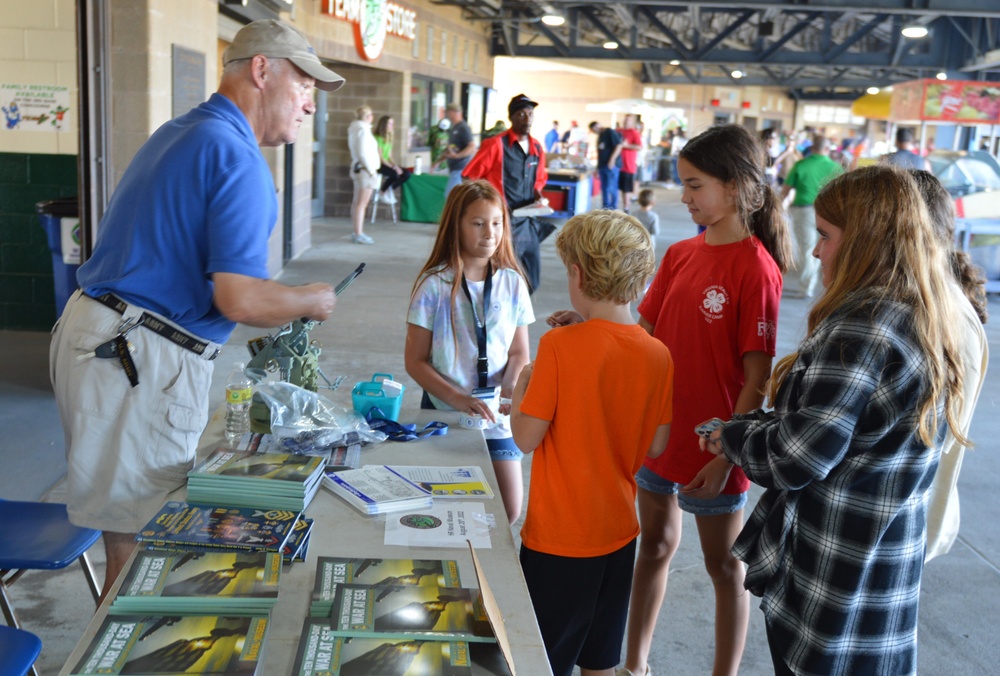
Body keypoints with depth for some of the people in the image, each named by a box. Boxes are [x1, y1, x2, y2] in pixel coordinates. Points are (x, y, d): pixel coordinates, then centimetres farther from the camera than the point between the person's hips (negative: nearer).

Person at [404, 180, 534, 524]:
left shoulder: (512, 283, 0)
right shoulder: (434, 285, -9)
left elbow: (519, 353, 6)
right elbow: (415, 361, -7)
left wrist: (511, 388, -14)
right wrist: (459, 399, -18)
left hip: (496, 416, 2)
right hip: (444, 411, -2)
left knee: (508, 511, -1)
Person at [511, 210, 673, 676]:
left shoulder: (560, 345, -19)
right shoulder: (658, 355, -5)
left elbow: (526, 438, -17)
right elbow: (655, 446, 4)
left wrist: (522, 385, 2)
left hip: (559, 537, -5)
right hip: (620, 533, 5)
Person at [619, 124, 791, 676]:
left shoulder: (756, 269, -17)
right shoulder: (680, 254, 3)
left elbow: (758, 378, -17)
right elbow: (645, 334, 7)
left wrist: (726, 456, -19)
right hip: (659, 430, 7)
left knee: (723, 565, 11)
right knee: (655, 545, 20)